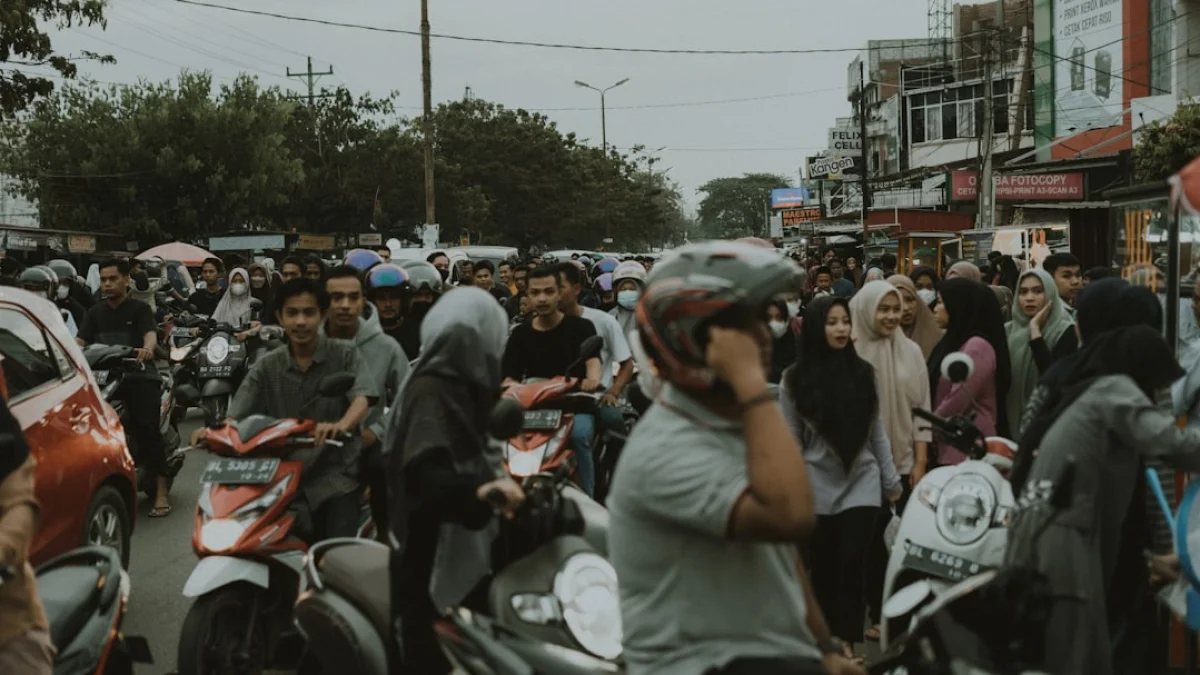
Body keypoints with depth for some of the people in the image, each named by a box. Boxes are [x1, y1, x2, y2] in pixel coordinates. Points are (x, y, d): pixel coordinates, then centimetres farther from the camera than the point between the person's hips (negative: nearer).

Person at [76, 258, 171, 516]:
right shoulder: (95, 312, 19)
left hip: (139, 375, -4)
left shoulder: (139, 309, 5)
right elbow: (80, 340, 6)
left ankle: (161, 492, -20)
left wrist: (147, 348, -38)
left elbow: (150, 334, -13)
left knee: (147, 428, -18)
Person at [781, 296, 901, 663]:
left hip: (861, 483, 1)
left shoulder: (864, 373, 4)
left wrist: (892, 480, 8)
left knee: (852, 566, -6)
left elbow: (878, 432, 9)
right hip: (818, 487, -1)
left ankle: (847, 644, -2)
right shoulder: (795, 379, -2)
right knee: (823, 569, 6)